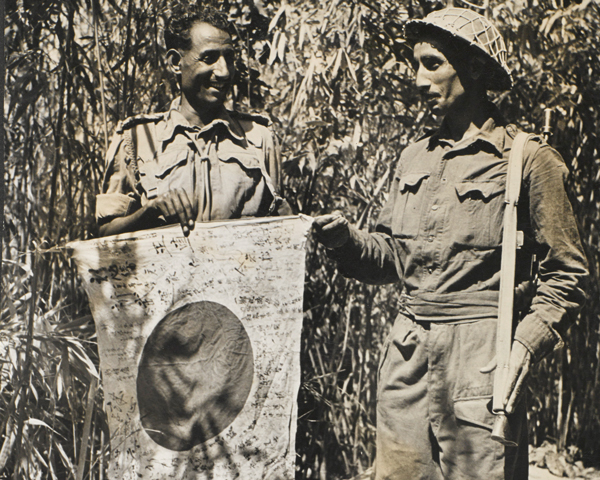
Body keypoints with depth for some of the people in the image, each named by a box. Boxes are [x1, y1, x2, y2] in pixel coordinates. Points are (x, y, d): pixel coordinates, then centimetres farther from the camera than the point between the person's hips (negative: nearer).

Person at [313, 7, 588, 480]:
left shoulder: (528, 159, -3)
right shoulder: (415, 157, 14)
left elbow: (565, 273, -2)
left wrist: (529, 342, -13)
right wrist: (348, 241, -1)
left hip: (480, 356, -5)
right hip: (406, 355, 5)